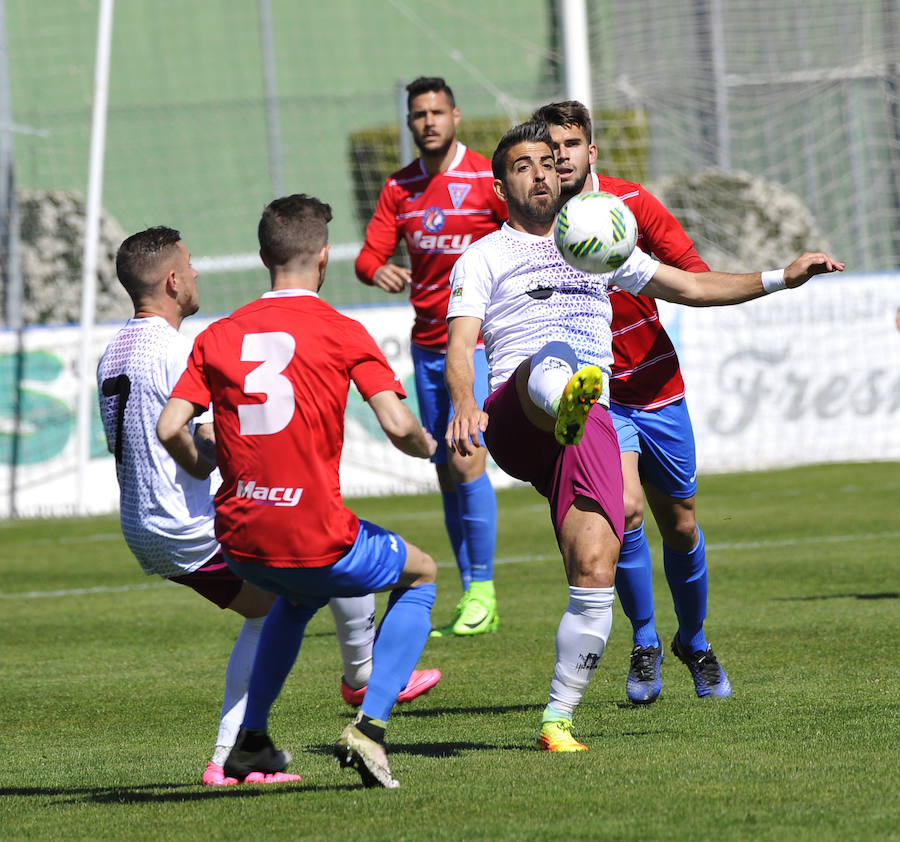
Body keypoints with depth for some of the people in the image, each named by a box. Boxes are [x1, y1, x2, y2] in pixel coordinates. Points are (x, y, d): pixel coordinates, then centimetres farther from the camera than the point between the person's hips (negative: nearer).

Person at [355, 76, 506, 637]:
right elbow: (370, 254, 6)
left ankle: (482, 593, -8)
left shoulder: (487, 178, -7)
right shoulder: (400, 188, 9)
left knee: (466, 460, -15)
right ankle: (469, 595, 10)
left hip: (477, 340, -6)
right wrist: (379, 271, -17)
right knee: (446, 470, 5)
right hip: (427, 344, 6)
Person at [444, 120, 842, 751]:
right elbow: (460, 345, 0)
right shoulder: (484, 258, 16)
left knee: (595, 575, -13)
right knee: (548, 361, -40)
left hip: (591, 424, 3)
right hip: (514, 419, -3)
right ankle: (566, 403, -76)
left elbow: (691, 286, 37)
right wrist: (465, 404, -22)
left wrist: (781, 278, 28)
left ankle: (558, 720, -6)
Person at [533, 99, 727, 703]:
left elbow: (698, 277, -4)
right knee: (625, 508, -22)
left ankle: (695, 642, 34)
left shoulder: (632, 203, -6)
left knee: (680, 527, 9)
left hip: (658, 387, 2)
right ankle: (645, 644, -2)